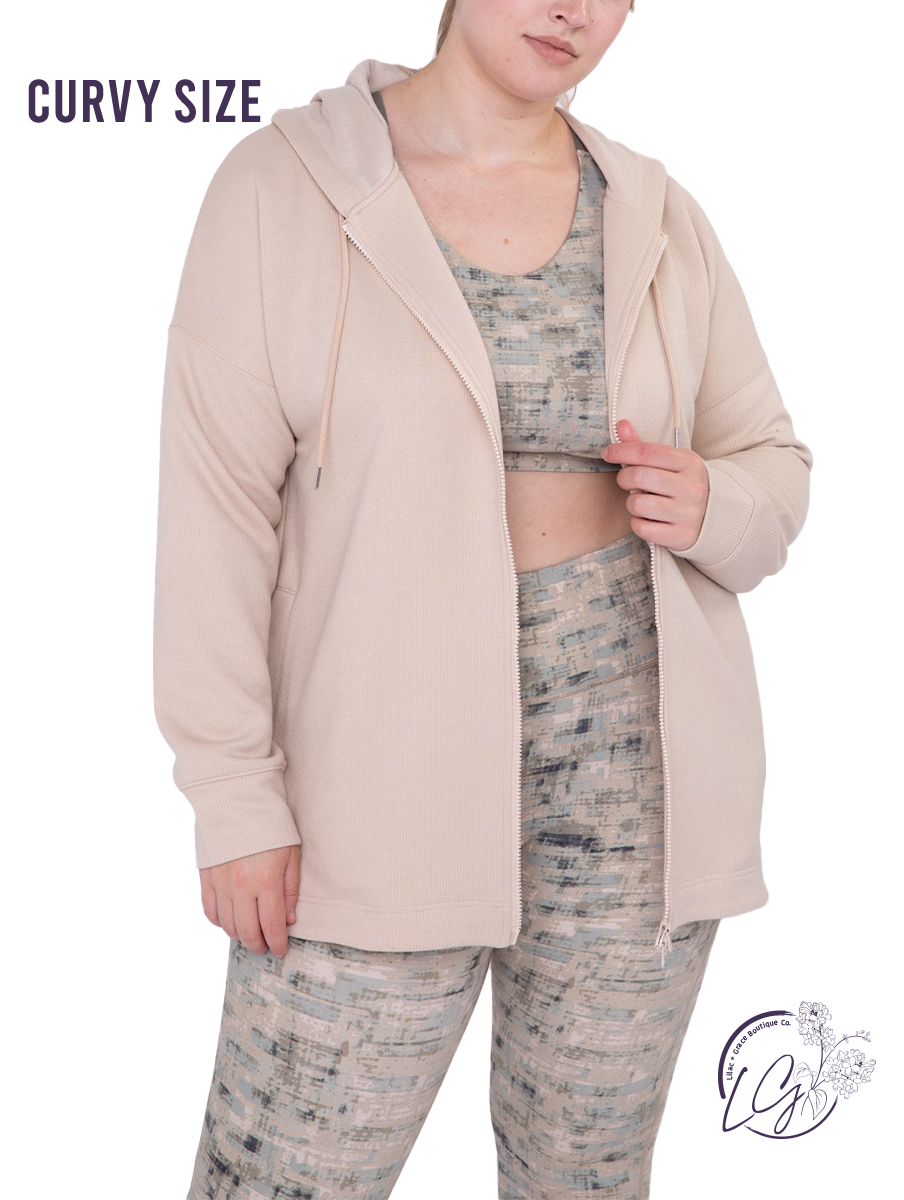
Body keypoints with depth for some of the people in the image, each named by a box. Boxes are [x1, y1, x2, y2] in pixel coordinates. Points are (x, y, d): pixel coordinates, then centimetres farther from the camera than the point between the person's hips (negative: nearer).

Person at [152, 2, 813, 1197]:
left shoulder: (657, 215, 6)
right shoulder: (282, 183, -3)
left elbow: (773, 462, 15)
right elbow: (217, 505, -6)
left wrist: (712, 508, -8)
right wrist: (233, 796, -9)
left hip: (633, 771, 3)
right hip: (388, 777, -3)